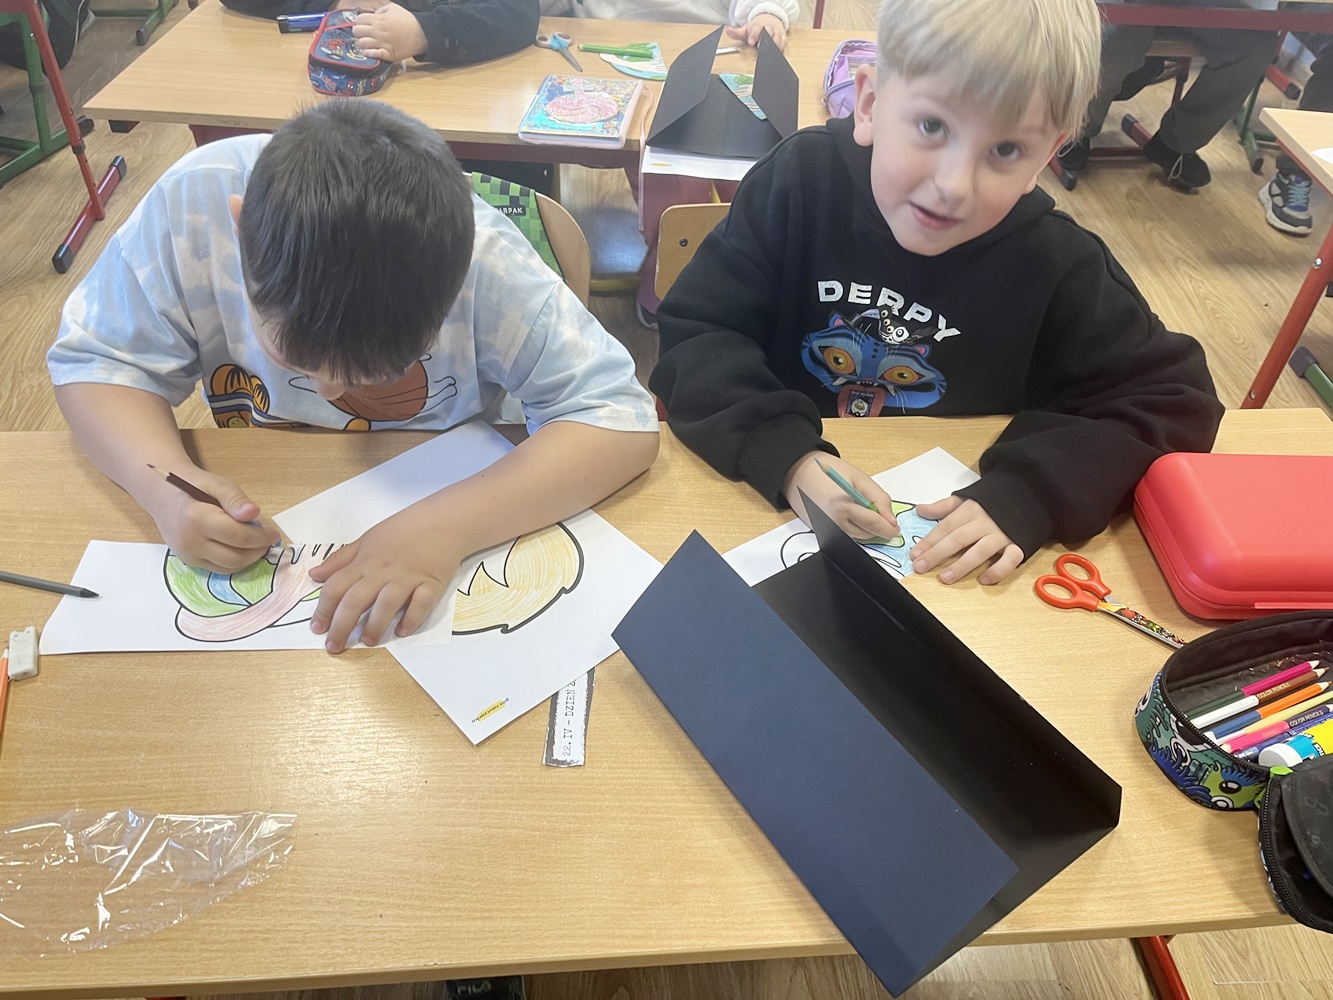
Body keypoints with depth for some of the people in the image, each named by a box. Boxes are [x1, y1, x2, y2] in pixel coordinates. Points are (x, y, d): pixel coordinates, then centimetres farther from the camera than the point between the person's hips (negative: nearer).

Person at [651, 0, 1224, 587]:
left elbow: (1173, 398, -7)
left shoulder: (1056, 267, -12)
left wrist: (1027, 495, -23)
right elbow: (696, 336, -13)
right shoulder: (802, 180, -13)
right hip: (770, 507, -1)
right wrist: (785, 455, -30)